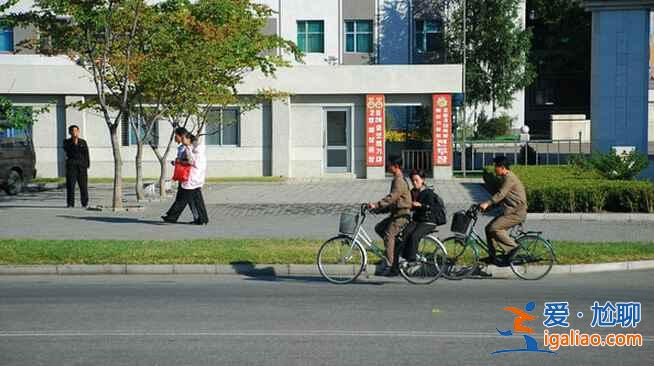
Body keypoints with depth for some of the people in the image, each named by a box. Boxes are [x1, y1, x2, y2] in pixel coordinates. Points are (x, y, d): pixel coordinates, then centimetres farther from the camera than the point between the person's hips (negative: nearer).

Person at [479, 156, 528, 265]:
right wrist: (488, 205, 13)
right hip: (510, 211, 10)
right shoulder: (506, 178, 18)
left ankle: (512, 247, -10)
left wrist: (487, 204, -29)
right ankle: (492, 256, 9)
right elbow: (502, 197, 21)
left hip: (516, 213, -10)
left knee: (494, 228, -21)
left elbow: (500, 194, -25)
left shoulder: (509, 178, -14)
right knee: (489, 228, 5)